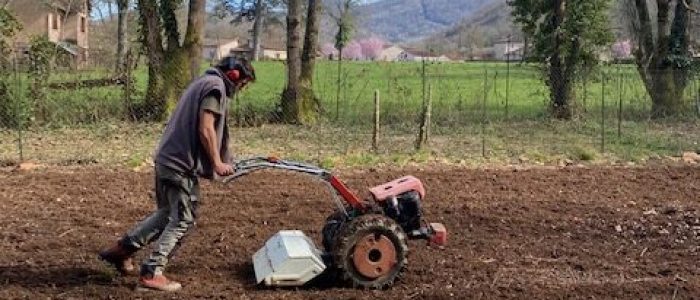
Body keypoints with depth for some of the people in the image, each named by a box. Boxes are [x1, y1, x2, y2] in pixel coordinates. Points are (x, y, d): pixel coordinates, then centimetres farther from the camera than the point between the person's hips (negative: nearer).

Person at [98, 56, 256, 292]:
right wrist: (217, 163, -12)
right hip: (182, 163, -10)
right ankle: (151, 274, 0)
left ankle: (121, 250, 23)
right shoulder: (215, 87, -10)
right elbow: (205, 129, -19)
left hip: (167, 157, 10)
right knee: (182, 219, -2)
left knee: (167, 213, 20)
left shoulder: (203, 82, 20)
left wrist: (214, 161, 23)